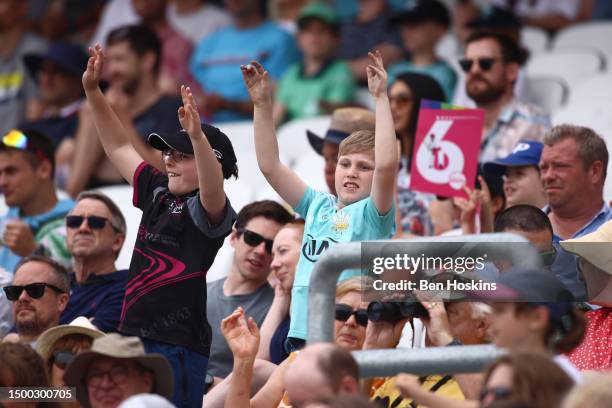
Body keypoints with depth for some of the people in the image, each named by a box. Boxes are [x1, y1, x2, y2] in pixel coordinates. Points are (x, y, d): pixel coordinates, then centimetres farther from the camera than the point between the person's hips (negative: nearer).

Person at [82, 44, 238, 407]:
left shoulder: (208, 210, -7)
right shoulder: (158, 192, 15)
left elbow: (212, 191, -31)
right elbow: (119, 147, 23)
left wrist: (198, 136, -46)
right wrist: (93, 91, 17)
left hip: (177, 347, -8)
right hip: (133, 335, 8)